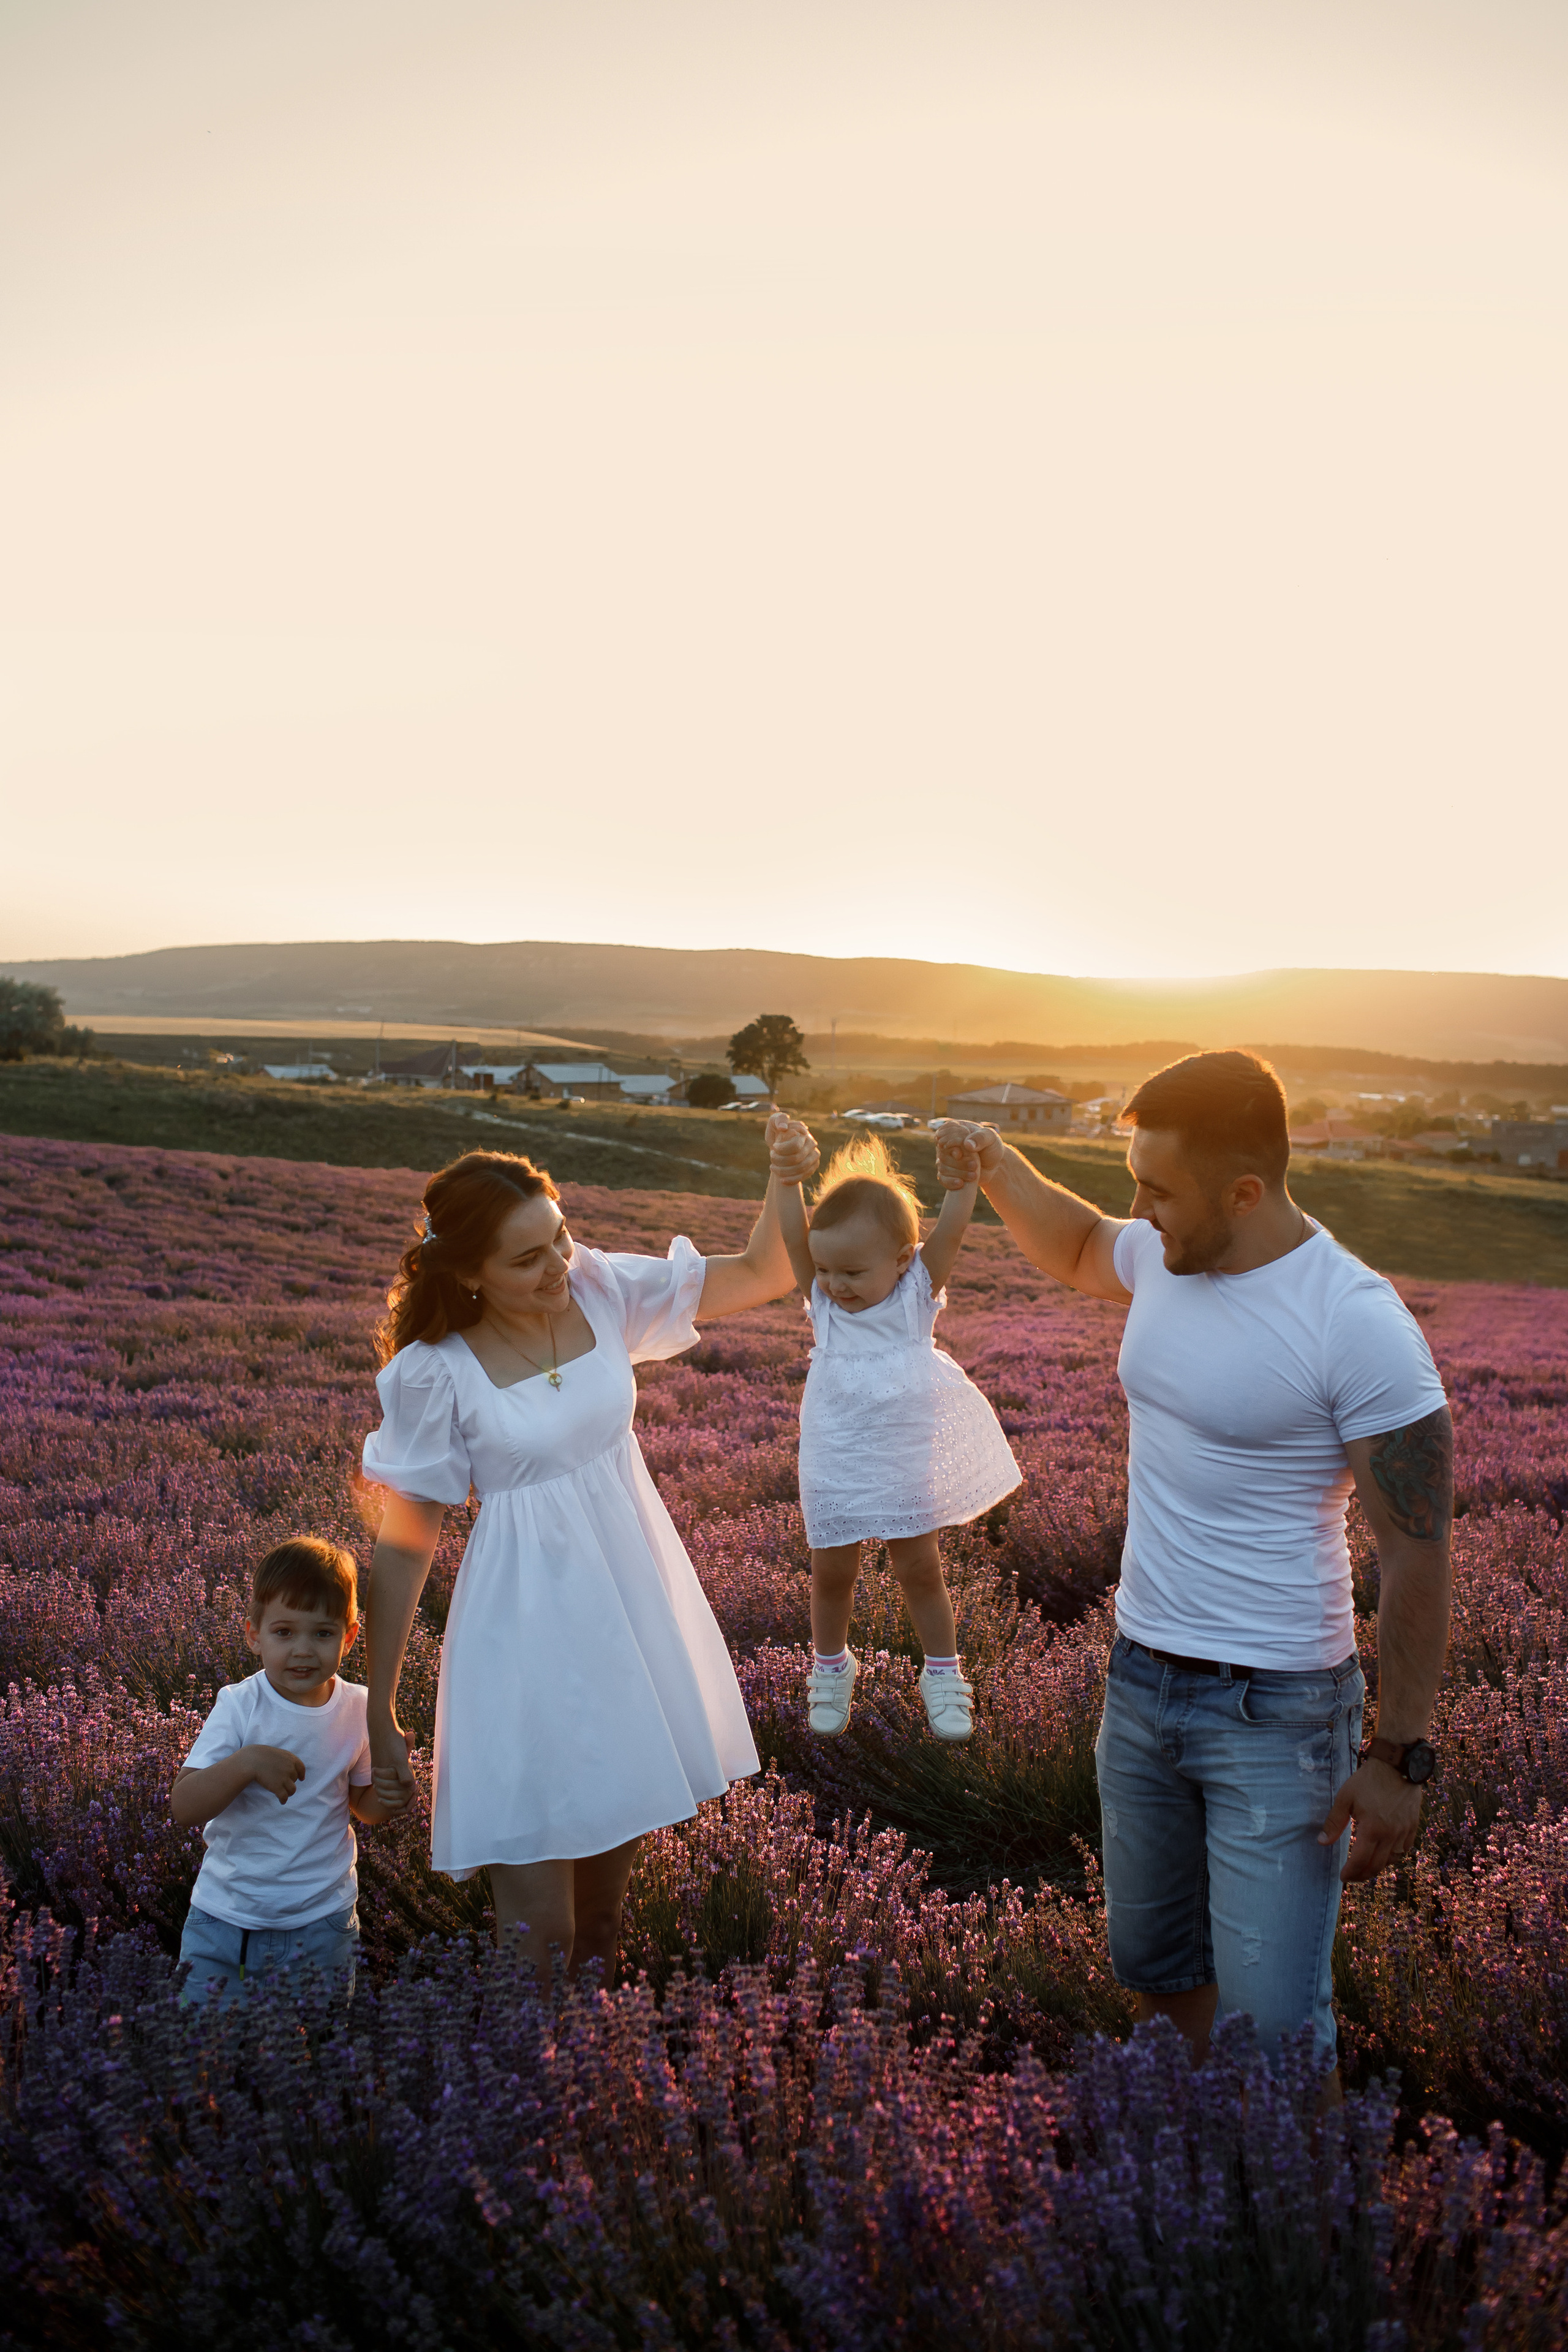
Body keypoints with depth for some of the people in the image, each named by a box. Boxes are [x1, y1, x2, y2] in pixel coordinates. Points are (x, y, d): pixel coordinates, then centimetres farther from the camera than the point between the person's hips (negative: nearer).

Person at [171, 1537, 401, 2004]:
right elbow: (184, 1807, -20)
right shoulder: (238, 1707, -14)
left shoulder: (359, 1710, -6)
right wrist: (245, 1763, -35)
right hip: (226, 1916, -1)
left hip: (322, 1920, 2)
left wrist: (386, 1797, -14)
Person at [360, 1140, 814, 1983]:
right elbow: (403, 1545, -10)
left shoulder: (599, 1289, -6)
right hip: (531, 1629, -5)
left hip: (632, 1597, 5)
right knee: (539, 1928, -1)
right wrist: (378, 1716, -7)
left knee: (616, 1834, 21)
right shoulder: (433, 1374, -17)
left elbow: (762, 1274, -2)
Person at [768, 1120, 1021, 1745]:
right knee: (831, 1573, 13)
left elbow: (949, 1231, -27)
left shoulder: (917, 1294, -12)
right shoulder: (821, 1299, -9)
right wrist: (786, 1171, -39)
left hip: (907, 1469, -1)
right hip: (835, 1469, 1)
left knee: (920, 1571, 14)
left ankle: (943, 1673, 34)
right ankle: (830, 1665, 38)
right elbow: (793, 1236, -24)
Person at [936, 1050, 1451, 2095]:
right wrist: (998, 1166, 6)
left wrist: (1398, 1756, -16)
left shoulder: (1358, 1325, -22)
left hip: (1276, 1711, -7)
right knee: (1152, 1962, 23)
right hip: (1141, 1682, 8)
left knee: (1273, 2026, -4)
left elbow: (1419, 1552, -18)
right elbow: (1077, 1248, 24)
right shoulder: (1165, 1259, -1)